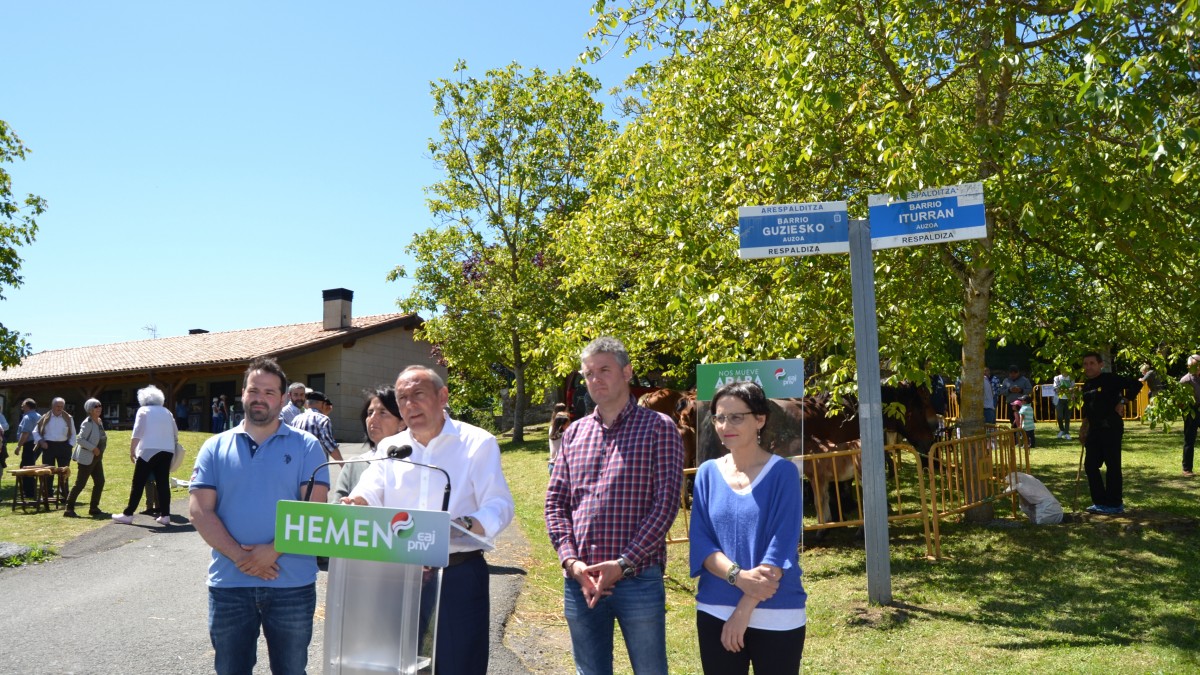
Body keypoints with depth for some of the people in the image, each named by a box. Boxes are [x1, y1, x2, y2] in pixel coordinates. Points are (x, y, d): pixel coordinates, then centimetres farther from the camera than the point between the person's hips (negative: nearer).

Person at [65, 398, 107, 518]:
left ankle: (94, 508, 16)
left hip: (97, 458, 9)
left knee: (100, 482, 8)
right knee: (80, 484, -6)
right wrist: (93, 448, -23)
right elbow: (79, 439, -21)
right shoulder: (88, 423, -16)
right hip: (86, 458, -9)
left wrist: (99, 450, 11)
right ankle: (69, 509, 1)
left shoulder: (99, 421, 10)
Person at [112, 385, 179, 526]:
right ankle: (165, 515, 1)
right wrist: (172, 445, 30)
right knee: (163, 483, 4)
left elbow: (137, 433, -5)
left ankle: (128, 514, 6)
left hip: (149, 451, -4)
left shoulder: (143, 410, 5)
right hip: (167, 451, 4)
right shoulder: (167, 412, 19)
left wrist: (132, 451, -1)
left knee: (138, 483, 2)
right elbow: (175, 434, 17)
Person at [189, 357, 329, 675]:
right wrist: (238, 555, -14)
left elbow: (314, 507, -8)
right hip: (229, 583, 2)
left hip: (292, 583, -1)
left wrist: (273, 550, -19)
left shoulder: (306, 446, 0)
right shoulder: (215, 447, 6)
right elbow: (199, 510, -2)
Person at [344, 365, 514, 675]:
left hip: (459, 577, -4)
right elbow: (367, 496, 1)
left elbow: (499, 505, -11)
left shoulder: (477, 443, -3)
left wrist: (464, 527, -31)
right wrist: (357, 503, -24)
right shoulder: (390, 448, 11)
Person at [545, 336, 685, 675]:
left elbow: (666, 501, -9)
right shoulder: (574, 432, 11)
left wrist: (622, 564, -15)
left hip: (638, 579, -4)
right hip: (580, 581, 4)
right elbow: (555, 501, 9)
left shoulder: (658, 428, -2)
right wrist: (571, 561, -6)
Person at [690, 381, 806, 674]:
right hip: (715, 612, 3)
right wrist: (738, 576, -18)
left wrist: (744, 610, -16)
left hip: (776, 616, -3)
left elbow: (781, 548, -11)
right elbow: (700, 542, 0)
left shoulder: (783, 472, -6)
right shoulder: (708, 473, 4)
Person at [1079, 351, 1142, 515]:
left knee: (1113, 466, -2)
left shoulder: (1110, 379, -9)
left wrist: (1122, 402, -16)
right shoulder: (1086, 386, 14)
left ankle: (1115, 504, 7)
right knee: (1090, 466, 7)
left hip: (1111, 428, -8)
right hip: (1094, 430, 8)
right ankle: (1100, 502, 17)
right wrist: (1084, 428, 18)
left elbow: (1136, 385, -17)